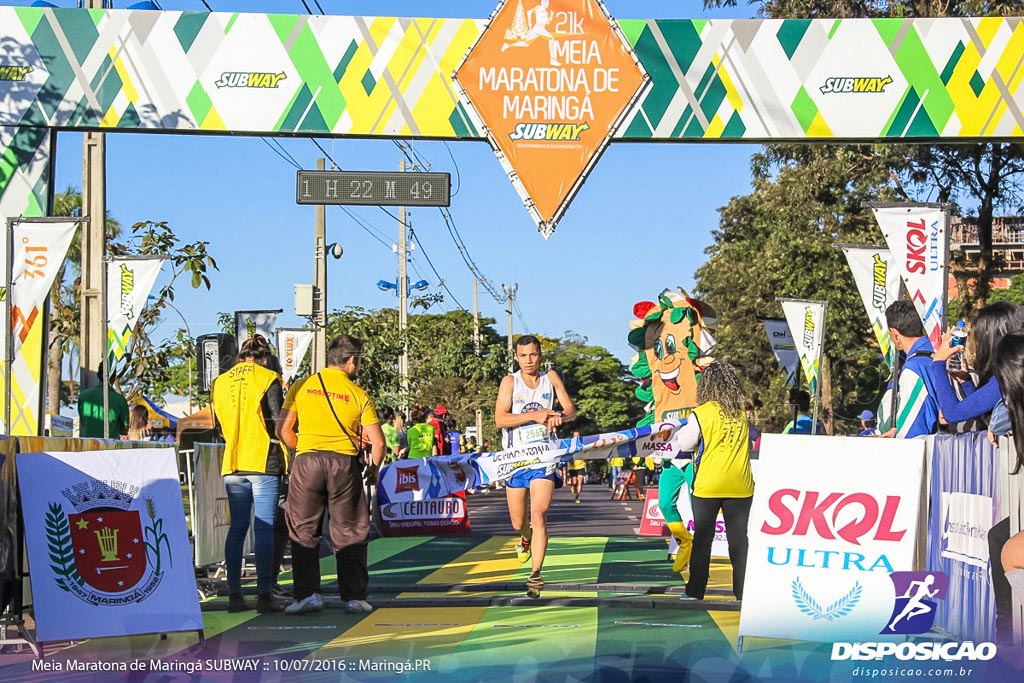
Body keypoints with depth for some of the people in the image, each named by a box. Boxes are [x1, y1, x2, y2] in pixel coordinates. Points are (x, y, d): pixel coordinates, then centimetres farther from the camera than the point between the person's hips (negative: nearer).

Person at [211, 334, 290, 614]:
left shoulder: (220, 382, 10)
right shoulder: (268, 379, -4)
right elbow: (277, 423, -5)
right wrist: (285, 462, 7)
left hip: (232, 465, 5)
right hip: (263, 463, -4)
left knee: (236, 528, 7)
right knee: (264, 528, -4)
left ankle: (234, 594, 5)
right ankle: (265, 594, -7)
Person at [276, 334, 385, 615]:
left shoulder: (301, 387, 7)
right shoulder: (358, 395, 4)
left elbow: (283, 428, 3)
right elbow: (377, 442, 3)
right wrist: (373, 471, 19)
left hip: (307, 462, 1)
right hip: (345, 463, 0)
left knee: (303, 531, 7)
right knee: (349, 533, 7)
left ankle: (307, 594, -1)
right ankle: (354, 597, 8)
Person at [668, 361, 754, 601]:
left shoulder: (701, 414, -9)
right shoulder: (742, 413, 3)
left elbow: (684, 445, 0)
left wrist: (682, 431, 18)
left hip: (707, 486, -2)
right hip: (740, 486, 2)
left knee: (702, 539, 8)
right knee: (739, 539, 7)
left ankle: (695, 591, 10)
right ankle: (743, 591, 6)